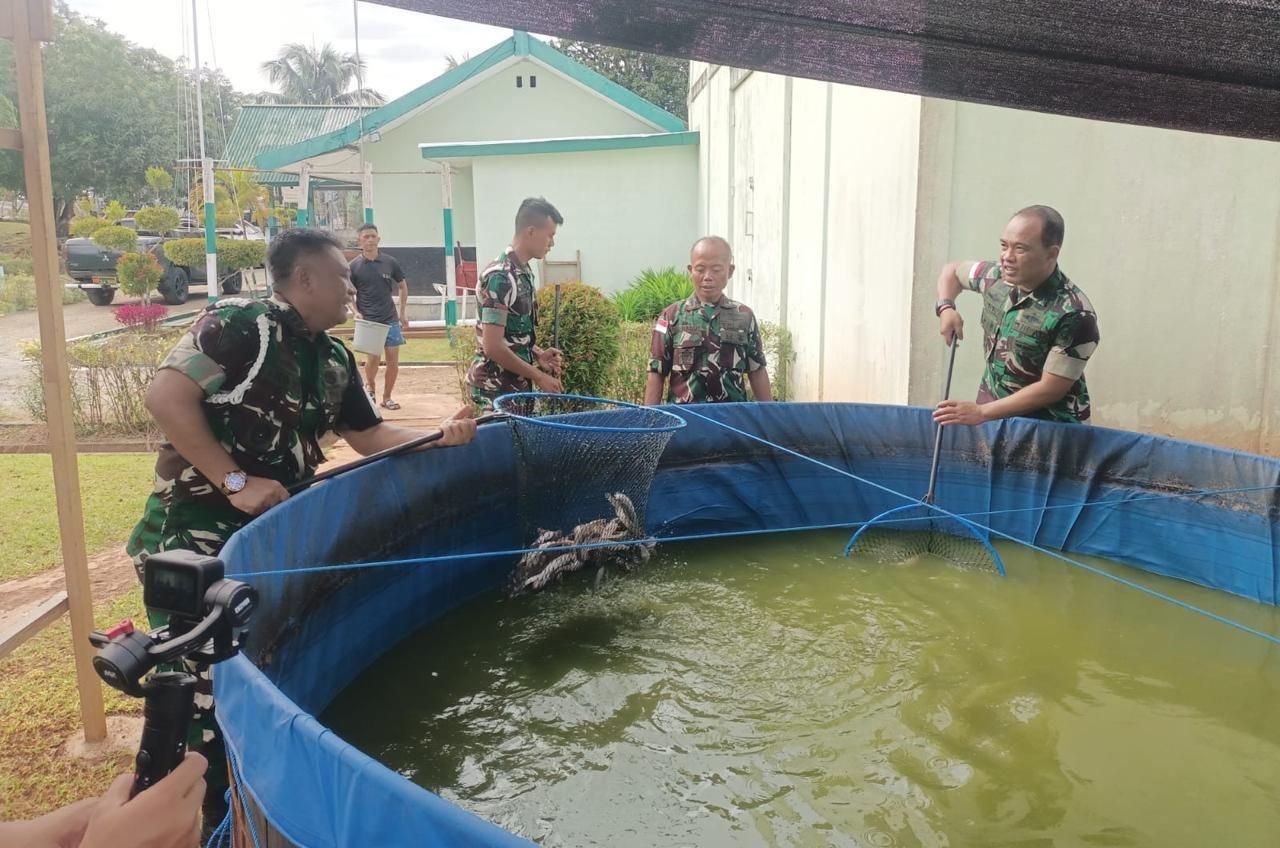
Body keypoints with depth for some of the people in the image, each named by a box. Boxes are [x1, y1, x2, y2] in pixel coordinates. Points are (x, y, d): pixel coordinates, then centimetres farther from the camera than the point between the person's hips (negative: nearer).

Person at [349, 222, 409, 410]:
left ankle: (387, 398, 16)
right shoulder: (354, 266, -2)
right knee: (373, 358, -11)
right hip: (368, 321, -2)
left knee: (393, 361, 0)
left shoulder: (389, 262, 2)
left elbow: (403, 286, 14)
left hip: (390, 319, 2)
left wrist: (403, 314, 11)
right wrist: (356, 312, -11)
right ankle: (371, 389, 18)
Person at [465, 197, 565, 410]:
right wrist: (538, 376, -16)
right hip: (497, 388, -9)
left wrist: (538, 355, 2)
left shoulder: (523, 273, 9)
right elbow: (493, 347, -23)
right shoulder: (500, 277, -20)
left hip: (515, 385, 9)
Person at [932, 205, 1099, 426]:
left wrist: (981, 412, -22)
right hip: (993, 413, 5)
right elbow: (952, 270, 16)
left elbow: (1051, 390, -20)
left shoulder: (1073, 315, -22)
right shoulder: (997, 276, -5)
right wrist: (945, 307, -4)